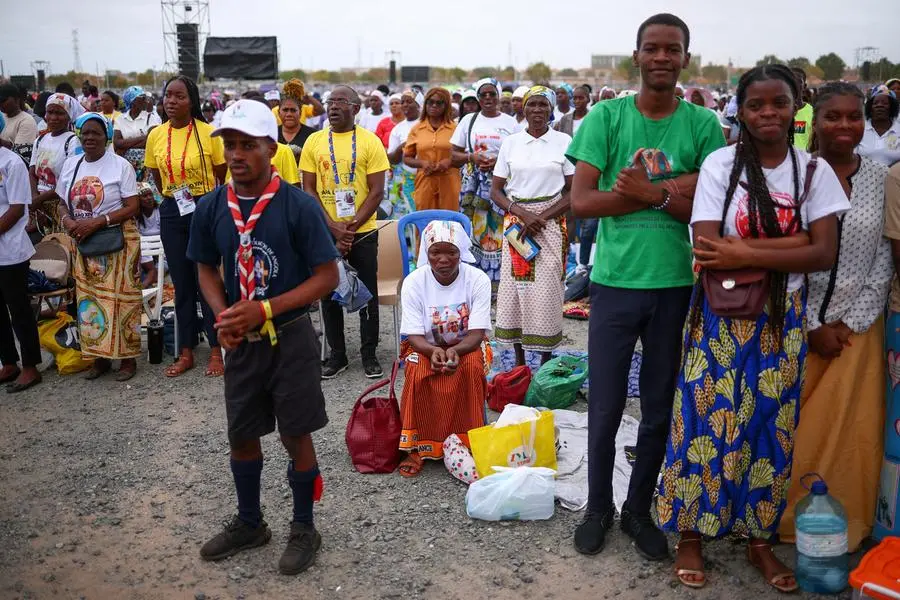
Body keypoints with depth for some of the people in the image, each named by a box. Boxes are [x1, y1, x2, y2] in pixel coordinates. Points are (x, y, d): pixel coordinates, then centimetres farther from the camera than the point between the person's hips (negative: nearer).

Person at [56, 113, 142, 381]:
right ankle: (100, 357, 18)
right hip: (83, 244, 5)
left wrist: (97, 222, -20)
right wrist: (68, 221, -9)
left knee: (118, 299, -3)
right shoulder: (70, 164, 10)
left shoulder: (120, 165, -6)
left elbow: (132, 207, -12)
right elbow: (63, 204, 14)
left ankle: (127, 357, 6)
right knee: (89, 299, 8)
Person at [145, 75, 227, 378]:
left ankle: (216, 350, 14)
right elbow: (156, 177, 14)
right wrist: (173, 198, 10)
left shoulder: (208, 133, -9)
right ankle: (186, 351, 20)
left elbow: (224, 177, -3)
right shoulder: (156, 135, 2)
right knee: (182, 283, 10)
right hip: (172, 212, 4)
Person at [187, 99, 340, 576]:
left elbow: (327, 276, -14)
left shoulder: (298, 206, -16)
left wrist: (263, 309, -21)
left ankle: (304, 528, 27)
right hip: (240, 340, 4)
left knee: (295, 434, 6)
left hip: (289, 337, -4)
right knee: (241, 434, 16)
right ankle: (249, 522, 38)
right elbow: (207, 269, 10)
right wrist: (223, 315, -10)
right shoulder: (210, 207, -3)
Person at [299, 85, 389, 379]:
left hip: (363, 232, -2)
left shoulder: (370, 142, -3)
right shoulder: (314, 141, 3)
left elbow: (376, 191, -5)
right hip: (325, 232, 2)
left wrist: (351, 227, -13)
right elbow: (308, 189, 1)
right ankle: (337, 354, 21)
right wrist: (333, 227, -11)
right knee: (329, 294, 8)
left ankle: (369, 354, 19)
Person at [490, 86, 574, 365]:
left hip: (551, 224, -2)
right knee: (515, 288, 1)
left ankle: (546, 362, 7)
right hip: (516, 222, 2)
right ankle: (519, 361, 12)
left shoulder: (564, 141, 3)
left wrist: (541, 217, -11)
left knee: (546, 290, -4)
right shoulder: (510, 142, 7)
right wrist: (523, 214, -10)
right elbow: (495, 190, 6)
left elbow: (574, 191, 0)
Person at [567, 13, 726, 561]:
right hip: (617, 281, -1)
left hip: (678, 284, 1)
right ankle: (599, 507, 28)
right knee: (605, 407, 7)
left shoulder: (703, 124, 1)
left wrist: (651, 192, -20)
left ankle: (640, 509, 31)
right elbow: (582, 201, -10)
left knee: (660, 409, 12)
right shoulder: (606, 116, -2)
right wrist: (674, 190, -13)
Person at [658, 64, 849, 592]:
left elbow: (825, 254, -10)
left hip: (783, 319, 2)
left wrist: (744, 254, -18)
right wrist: (790, 243, -18)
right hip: (722, 315, -2)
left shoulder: (815, 170, 1)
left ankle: (760, 538, 27)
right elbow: (708, 249, -16)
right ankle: (691, 533, 20)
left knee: (772, 426, 10)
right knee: (707, 421, 2)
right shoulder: (721, 164, -6)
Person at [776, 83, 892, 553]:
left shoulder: (881, 178, 2)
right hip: (798, 322, -2)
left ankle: (844, 526, 26)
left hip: (858, 328, 2)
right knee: (792, 428, 6)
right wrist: (813, 325, -9)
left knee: (850, 430, 8)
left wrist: (852, 323, -6)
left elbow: (885, 258, 2)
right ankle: (786, 519, 24)